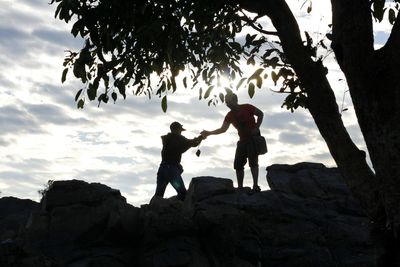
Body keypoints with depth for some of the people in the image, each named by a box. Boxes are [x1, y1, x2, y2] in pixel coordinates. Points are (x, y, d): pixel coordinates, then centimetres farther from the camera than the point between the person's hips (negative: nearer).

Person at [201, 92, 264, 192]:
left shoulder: (247, 107, -11)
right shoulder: (229, 116, 3)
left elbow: (260, 114, -2)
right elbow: (223, 129, -1)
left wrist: (256, 128, -13)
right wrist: (209, 133, -11)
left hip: (254, 137, -6)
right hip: (243, 140, 6)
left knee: (253, 161, -17)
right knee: (238, 164, -1)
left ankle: (255, 186, -18)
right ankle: (240, 187, 4)